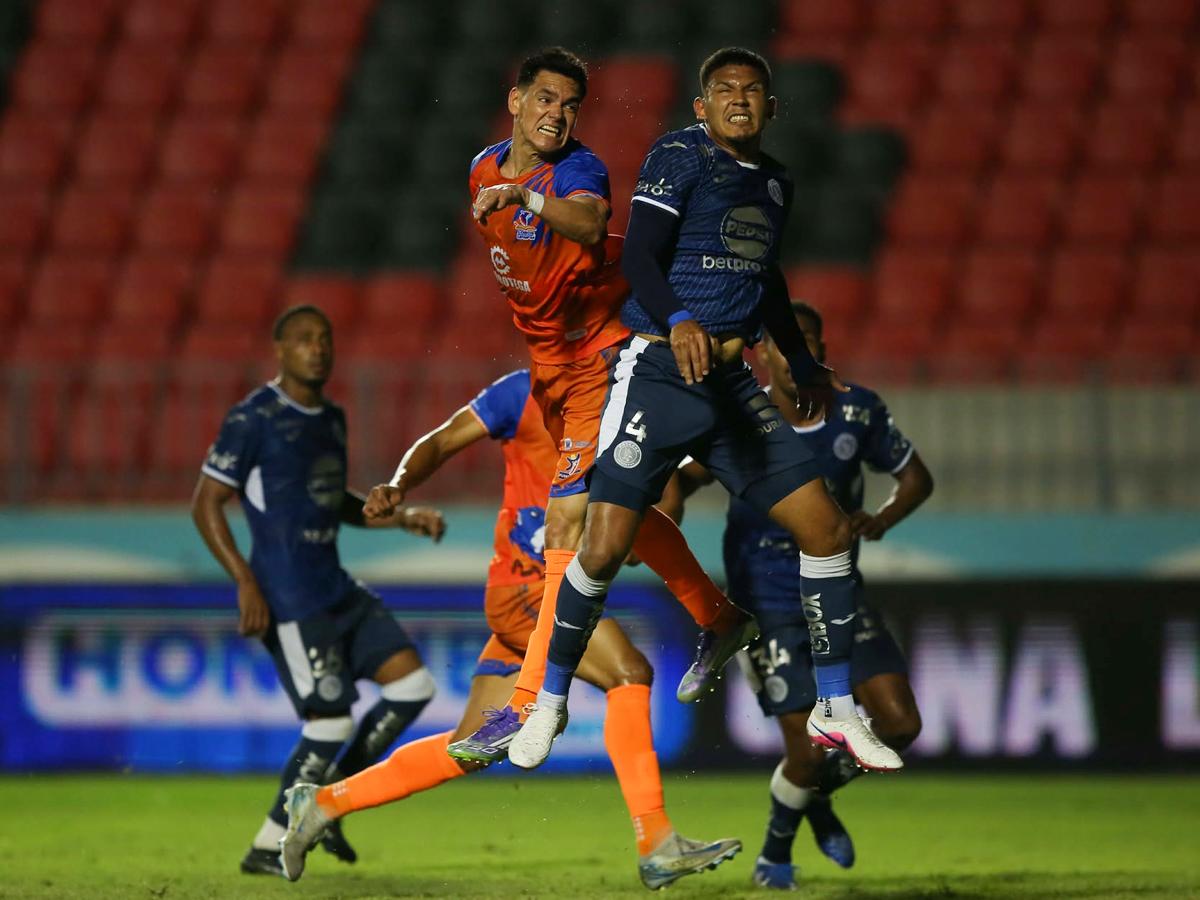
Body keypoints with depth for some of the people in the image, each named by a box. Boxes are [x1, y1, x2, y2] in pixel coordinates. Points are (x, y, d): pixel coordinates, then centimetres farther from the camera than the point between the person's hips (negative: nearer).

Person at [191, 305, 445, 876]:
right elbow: (205, 504, -11)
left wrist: (404, 518, 14)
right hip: (290, 600, -8)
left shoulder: (332, 420, 14)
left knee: (413, 686, 2)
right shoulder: (254, 418, -11)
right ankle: (267, 848, 5)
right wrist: (246, 583, -19)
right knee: (331, 722, -10)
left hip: (338, 589, 8)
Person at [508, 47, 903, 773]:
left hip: (736, 384, 7)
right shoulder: (680, 155, -5)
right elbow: (639, 256, -17)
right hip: (660, 376, -6)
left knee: (828, 529, -1)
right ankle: (551, 701, 10)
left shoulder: (775, 181, 17)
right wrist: (679, 321, -35)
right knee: (605, 548, -11)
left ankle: (837, 710, 10)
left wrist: (805, 367, 39)